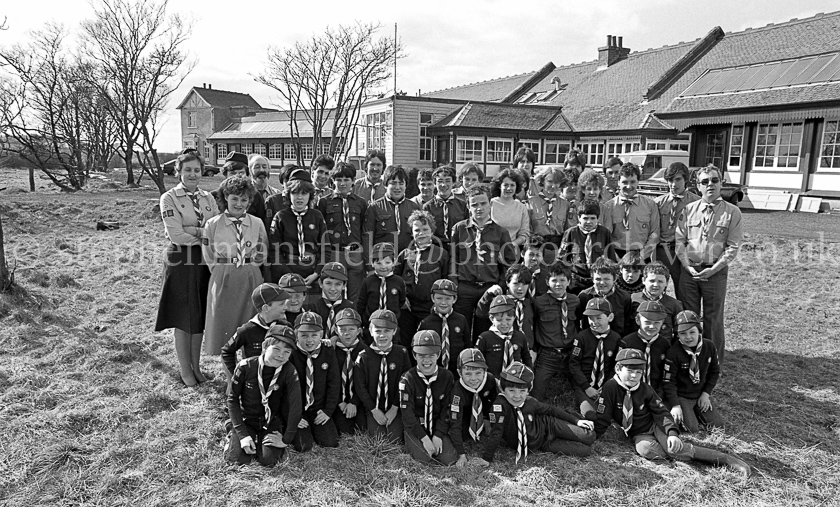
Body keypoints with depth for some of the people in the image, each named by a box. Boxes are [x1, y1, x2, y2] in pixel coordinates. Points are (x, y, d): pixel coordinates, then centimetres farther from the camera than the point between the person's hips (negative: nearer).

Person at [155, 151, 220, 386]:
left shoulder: (208, 198, 9)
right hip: (180, 263, -4)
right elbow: (176, 234, -14)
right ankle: (185, 370, 19)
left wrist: (195, 230, -14)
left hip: (205, 263, 4)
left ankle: (196, 366, 26)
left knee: (200, 316, 12)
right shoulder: (169, 198, -5)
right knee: (182, 318, 5)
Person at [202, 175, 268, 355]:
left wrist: (248, 268, 5)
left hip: (251, 279, 1)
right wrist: (223, 272, 2)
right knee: (223, 325, 2)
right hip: (223, 280, -1)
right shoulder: (213, 224, 0)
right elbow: (208, 257, 5)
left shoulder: (257, 224, 3)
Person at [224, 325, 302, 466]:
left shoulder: (289, 372, -19)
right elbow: (232, 399, -10)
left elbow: (295, 407, -16)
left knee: (268, 460, -19)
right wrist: (242, 434, -15)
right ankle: (233, 433, 16)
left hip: (272, 422, 0)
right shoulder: (246, 366, -18)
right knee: (237, 457, -16)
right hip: (246, 419, 0)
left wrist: (286, 440, -14)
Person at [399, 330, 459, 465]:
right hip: (414, 427, -2)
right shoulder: (407, 380, -10)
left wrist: (438, 435, -11)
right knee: (425, 458, -25)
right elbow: (407, 414, -12)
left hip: (438, 427, 2)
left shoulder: (447, 377, -2)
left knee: (449, 459, -18)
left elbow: (447, 410, -1)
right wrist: (424, 438, -19)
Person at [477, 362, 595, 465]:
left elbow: (551, 409, -1)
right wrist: (486, 458, -34)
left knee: (589, 437, -4)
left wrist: (576, 420, 3)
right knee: (584, 450, -12)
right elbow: (497, 432, -31)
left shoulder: (529, 402, -17)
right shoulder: (500, 404, -31)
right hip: (532, 446, -3)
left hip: (547, 426, 3)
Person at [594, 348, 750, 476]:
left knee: (671, 447, -29)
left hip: (655, 425, 1)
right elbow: (603, 418, -13)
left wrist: (672, 433, -23)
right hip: (639, 434, -1)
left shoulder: (645, 389, -9)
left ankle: (725, 459, -24)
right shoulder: (610, 387, -17)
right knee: (644, 449, -36)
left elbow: (661, 412, -8)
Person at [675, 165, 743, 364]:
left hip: (716, 271, -2)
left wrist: (713, 269, -13)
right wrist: (688, 266, -8)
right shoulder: (689, 209, 6)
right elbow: (680, 240, 4)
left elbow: (733, 246, -4)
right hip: (689, 270, 2)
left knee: (713, 318, 6)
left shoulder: (732, 212, 0)